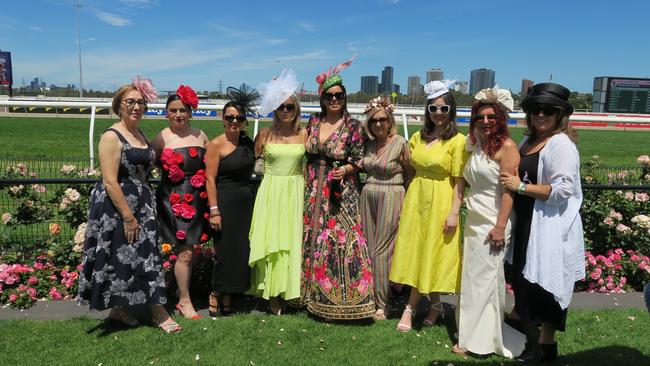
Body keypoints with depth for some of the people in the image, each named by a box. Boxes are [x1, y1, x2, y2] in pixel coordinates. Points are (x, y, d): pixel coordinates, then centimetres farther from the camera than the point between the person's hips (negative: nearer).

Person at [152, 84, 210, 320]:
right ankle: (185, 301, 14)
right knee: (185, 252, -3)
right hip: (175, 200, -4)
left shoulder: (200, 135, 7)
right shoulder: (162, 138, -4)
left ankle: (182, 295, 30)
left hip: (198, 200, 4)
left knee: (189, 251, 14)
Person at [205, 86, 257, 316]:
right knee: (225, 250, 0)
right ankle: (216, 294, 20)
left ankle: (227, 295, 25)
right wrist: (214, 211, -17)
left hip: (247, 202, 6)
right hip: (225, 202, -6)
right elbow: (210, 179, -13)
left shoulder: (247, 142, 8)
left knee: (241, 250, 10)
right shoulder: (216, 144, -9)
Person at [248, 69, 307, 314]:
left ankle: (293, 290, 19)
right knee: (270, 240, 1)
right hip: (270, 192, 0)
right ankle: (273, 295, 12)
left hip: (295, 192, 0)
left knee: (293, 239, 4)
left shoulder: (304, 134, 3)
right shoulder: (265, 134, 2)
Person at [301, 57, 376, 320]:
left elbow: (358, 161, -1)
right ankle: (317, 295, 26)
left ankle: (342, 297, 10)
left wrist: (344, 170, -20)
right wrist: (307, 185, 9)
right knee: (313, 240, 10)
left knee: (339, 240, -6)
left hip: (340, 192, -4)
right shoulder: (314, 122, 7)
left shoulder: (353, 126, -6)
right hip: (314, 192, 5)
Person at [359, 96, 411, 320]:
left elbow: (410, 174, -1)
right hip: (368, 198, 6)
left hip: (391, 199, -5)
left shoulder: (400, 143, -8)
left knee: (381, 250, -3)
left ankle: (381, 304, 8)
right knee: (368, 248, 8)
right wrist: (369, 188, 10)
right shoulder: (369, 144, 8)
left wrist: (393, 189, 1)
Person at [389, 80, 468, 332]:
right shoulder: (418, 137, 7)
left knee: (430, 254, 4)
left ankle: (410, 308, 16)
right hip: (416, 199, 6)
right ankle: (435, 304, 28)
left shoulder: (458, 141, -10)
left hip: (440, 203, -6)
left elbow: (460, 182, -12)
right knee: (414, 252, 10)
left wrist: (454, 212, -16)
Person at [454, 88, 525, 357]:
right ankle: (473, 332, 27)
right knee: (472, 277, 13)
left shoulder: (506, 147, -11)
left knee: (483, 278, 1)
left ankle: (478, 340, 15)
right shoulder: (476, 145, 13)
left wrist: (500, 227, -21)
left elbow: (509, 190, -17)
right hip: (473, 221, 8)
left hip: (492, 223, -7)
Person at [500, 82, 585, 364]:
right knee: (524, 280, 15)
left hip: (550, 228, -8)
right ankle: (529, 337, 33)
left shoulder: (561, 144, -13)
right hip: (527, 224, 8)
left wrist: (521, 187, -18)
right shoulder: (529, 141, 12)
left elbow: (563, 190, -21)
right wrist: (512, 182, 6)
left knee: (545, 284, 3)